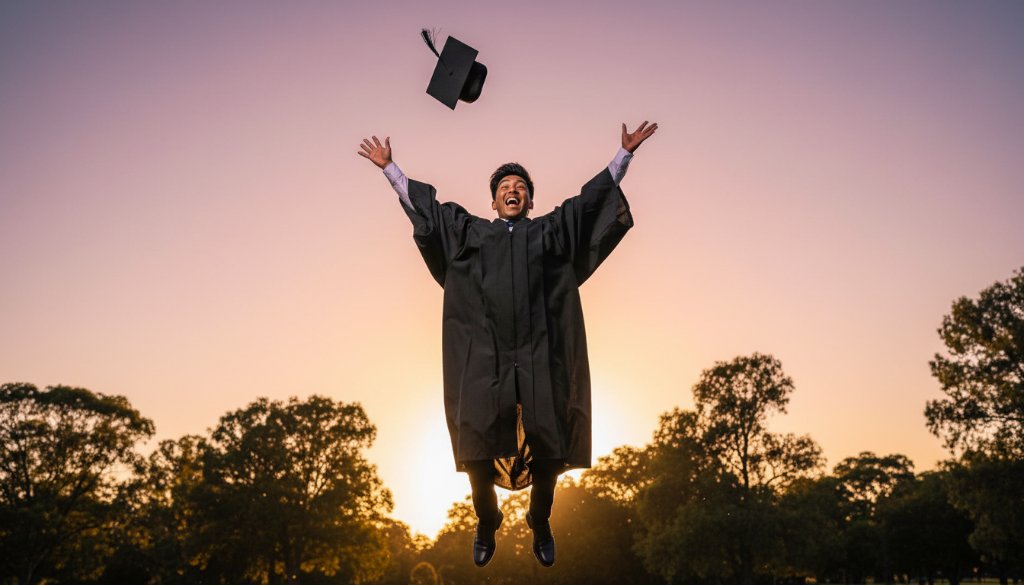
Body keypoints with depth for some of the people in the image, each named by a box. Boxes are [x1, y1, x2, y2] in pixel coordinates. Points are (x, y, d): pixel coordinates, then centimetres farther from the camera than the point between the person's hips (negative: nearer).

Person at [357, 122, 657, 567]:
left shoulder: (551, 230, 19)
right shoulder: (471, 232, 19)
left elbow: (593, 197, 20)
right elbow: (422, 204, 24)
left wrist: (625, 153, 19)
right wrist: (389, 168, 27)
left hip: (539, 355, 0)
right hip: (484, 355, 0)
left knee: (548, 445, -4)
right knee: (477, 445, -3)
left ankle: (540, 523, 20)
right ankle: (486, 523, 22)